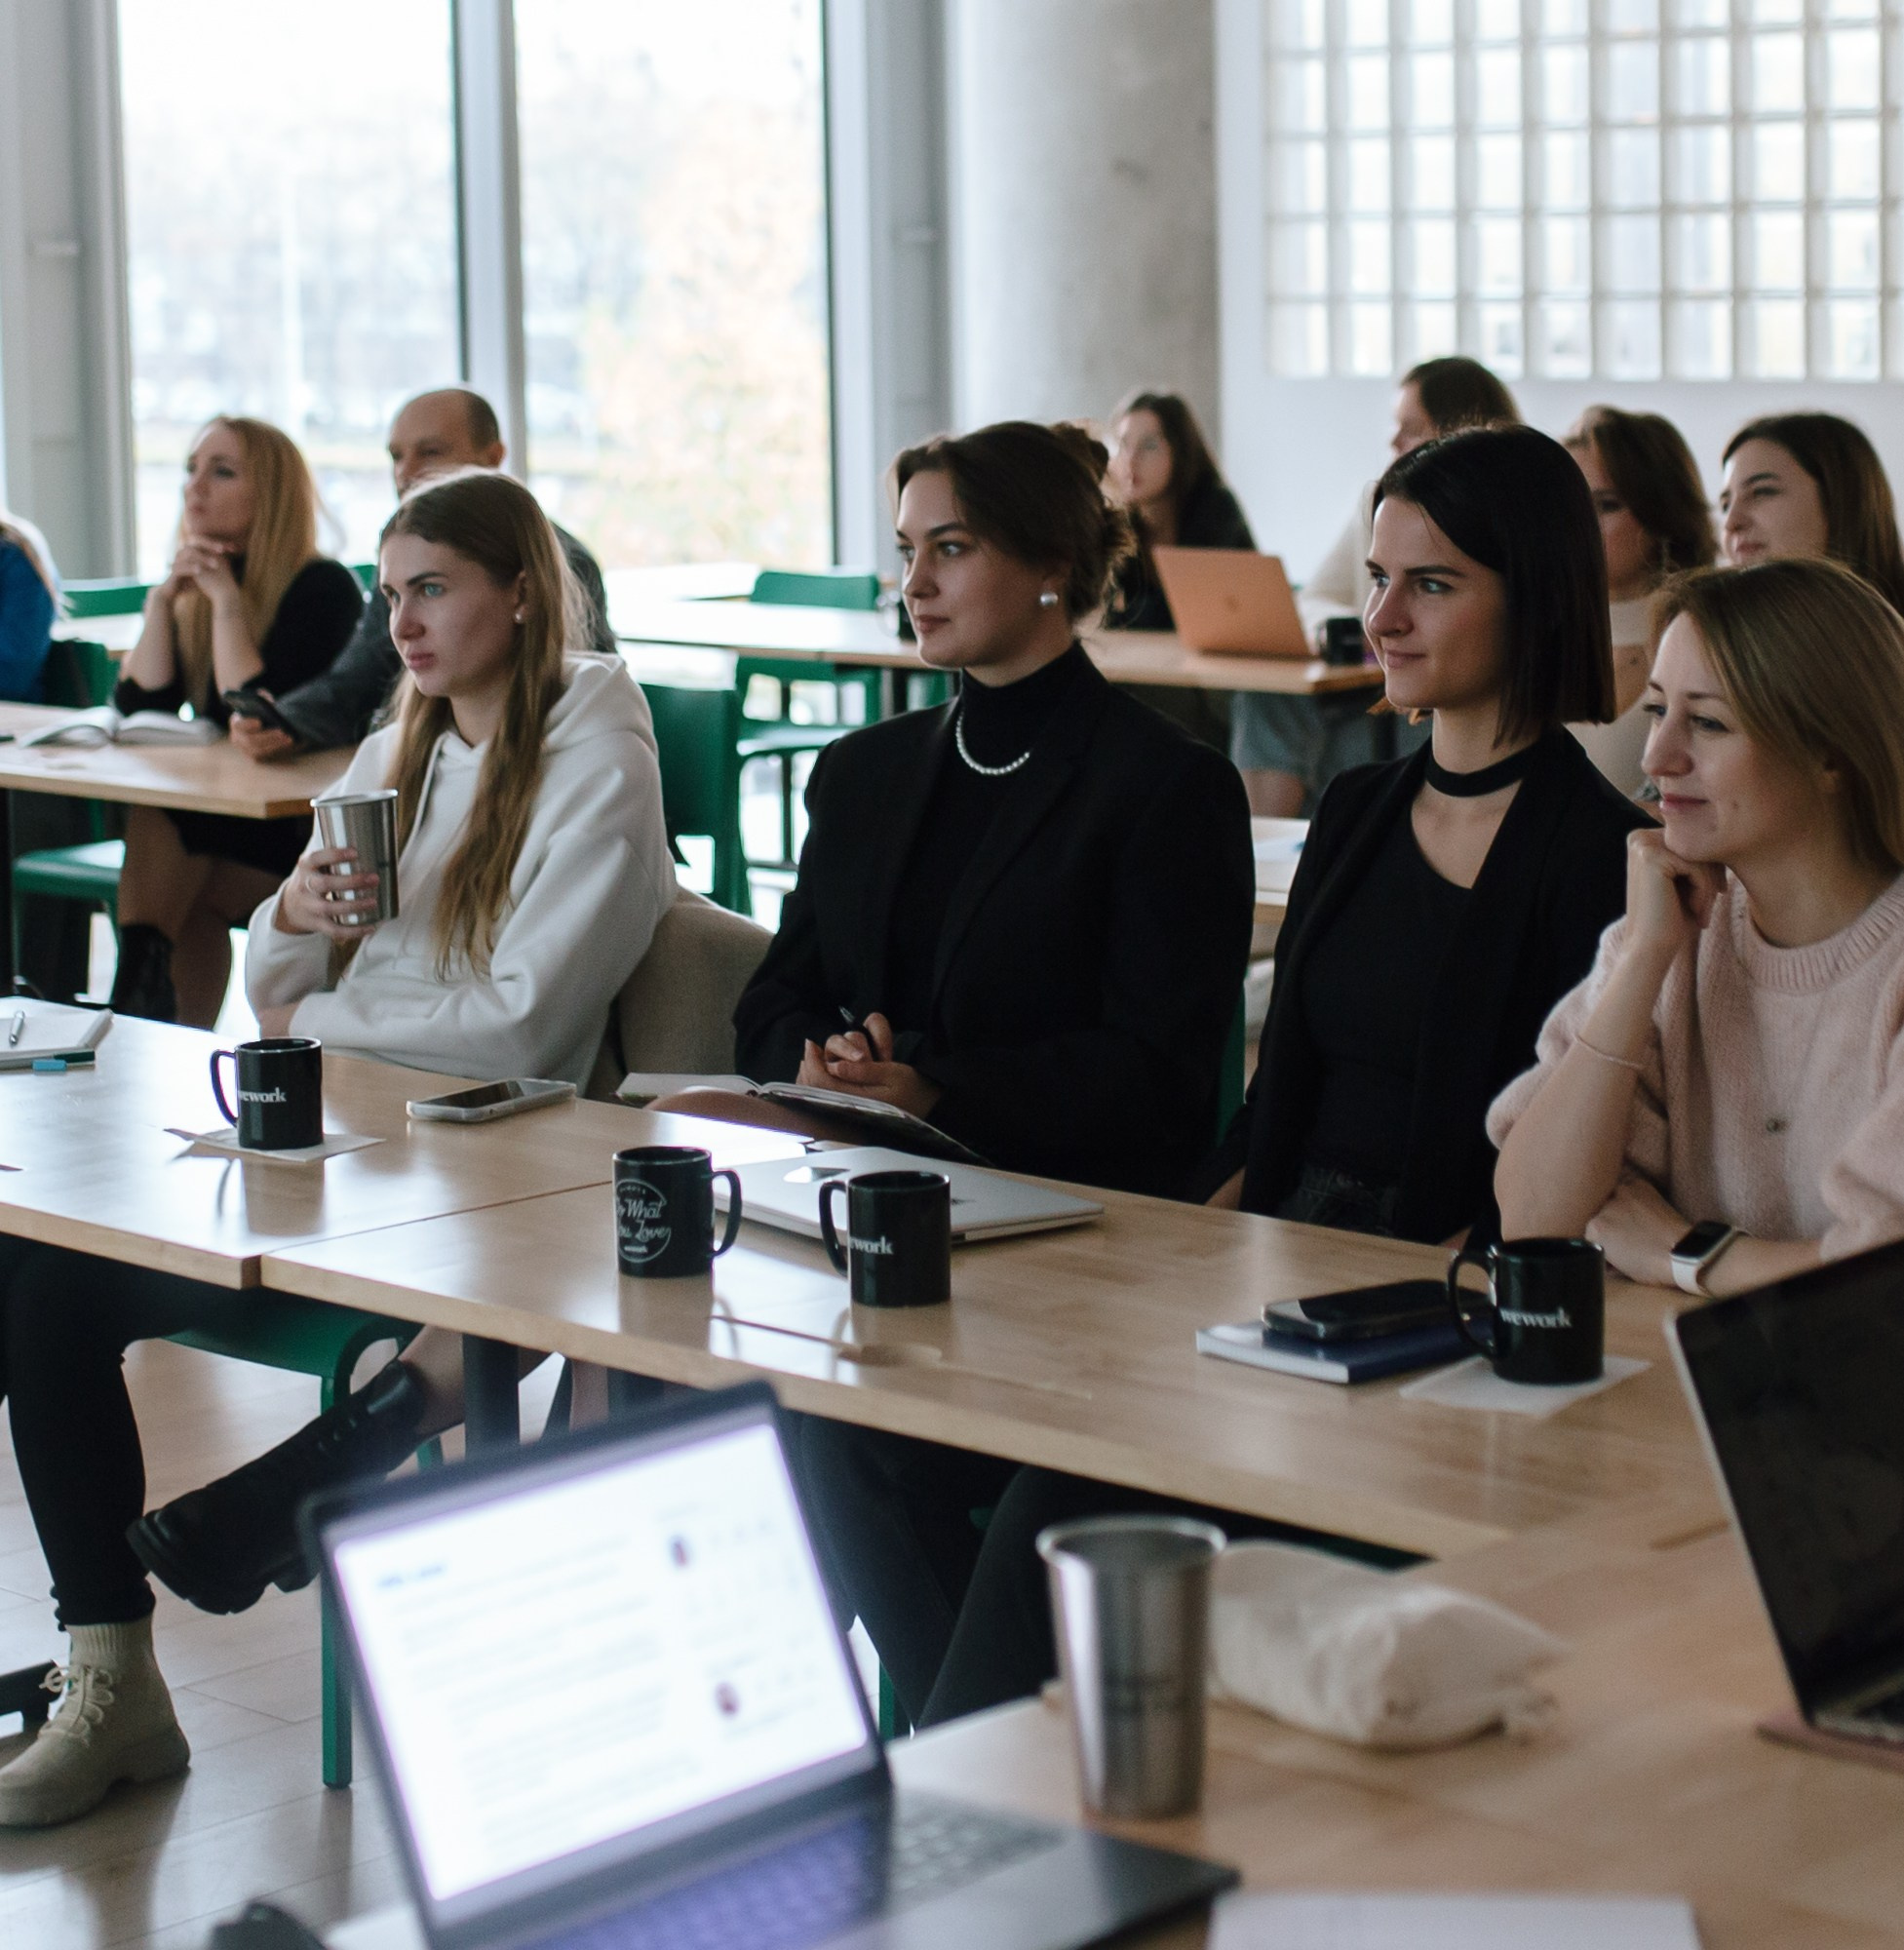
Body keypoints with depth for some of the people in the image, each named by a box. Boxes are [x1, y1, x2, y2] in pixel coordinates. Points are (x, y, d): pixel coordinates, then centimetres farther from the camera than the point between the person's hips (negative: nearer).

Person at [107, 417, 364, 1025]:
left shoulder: (323, 588, -12)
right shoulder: (192, 590, 10)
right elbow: (140, 709, 0)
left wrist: (228, 601, -20)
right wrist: (163, 598, -7)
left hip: (305, 831, -6)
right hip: (222, 818, 6)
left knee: (159, 820, -20)